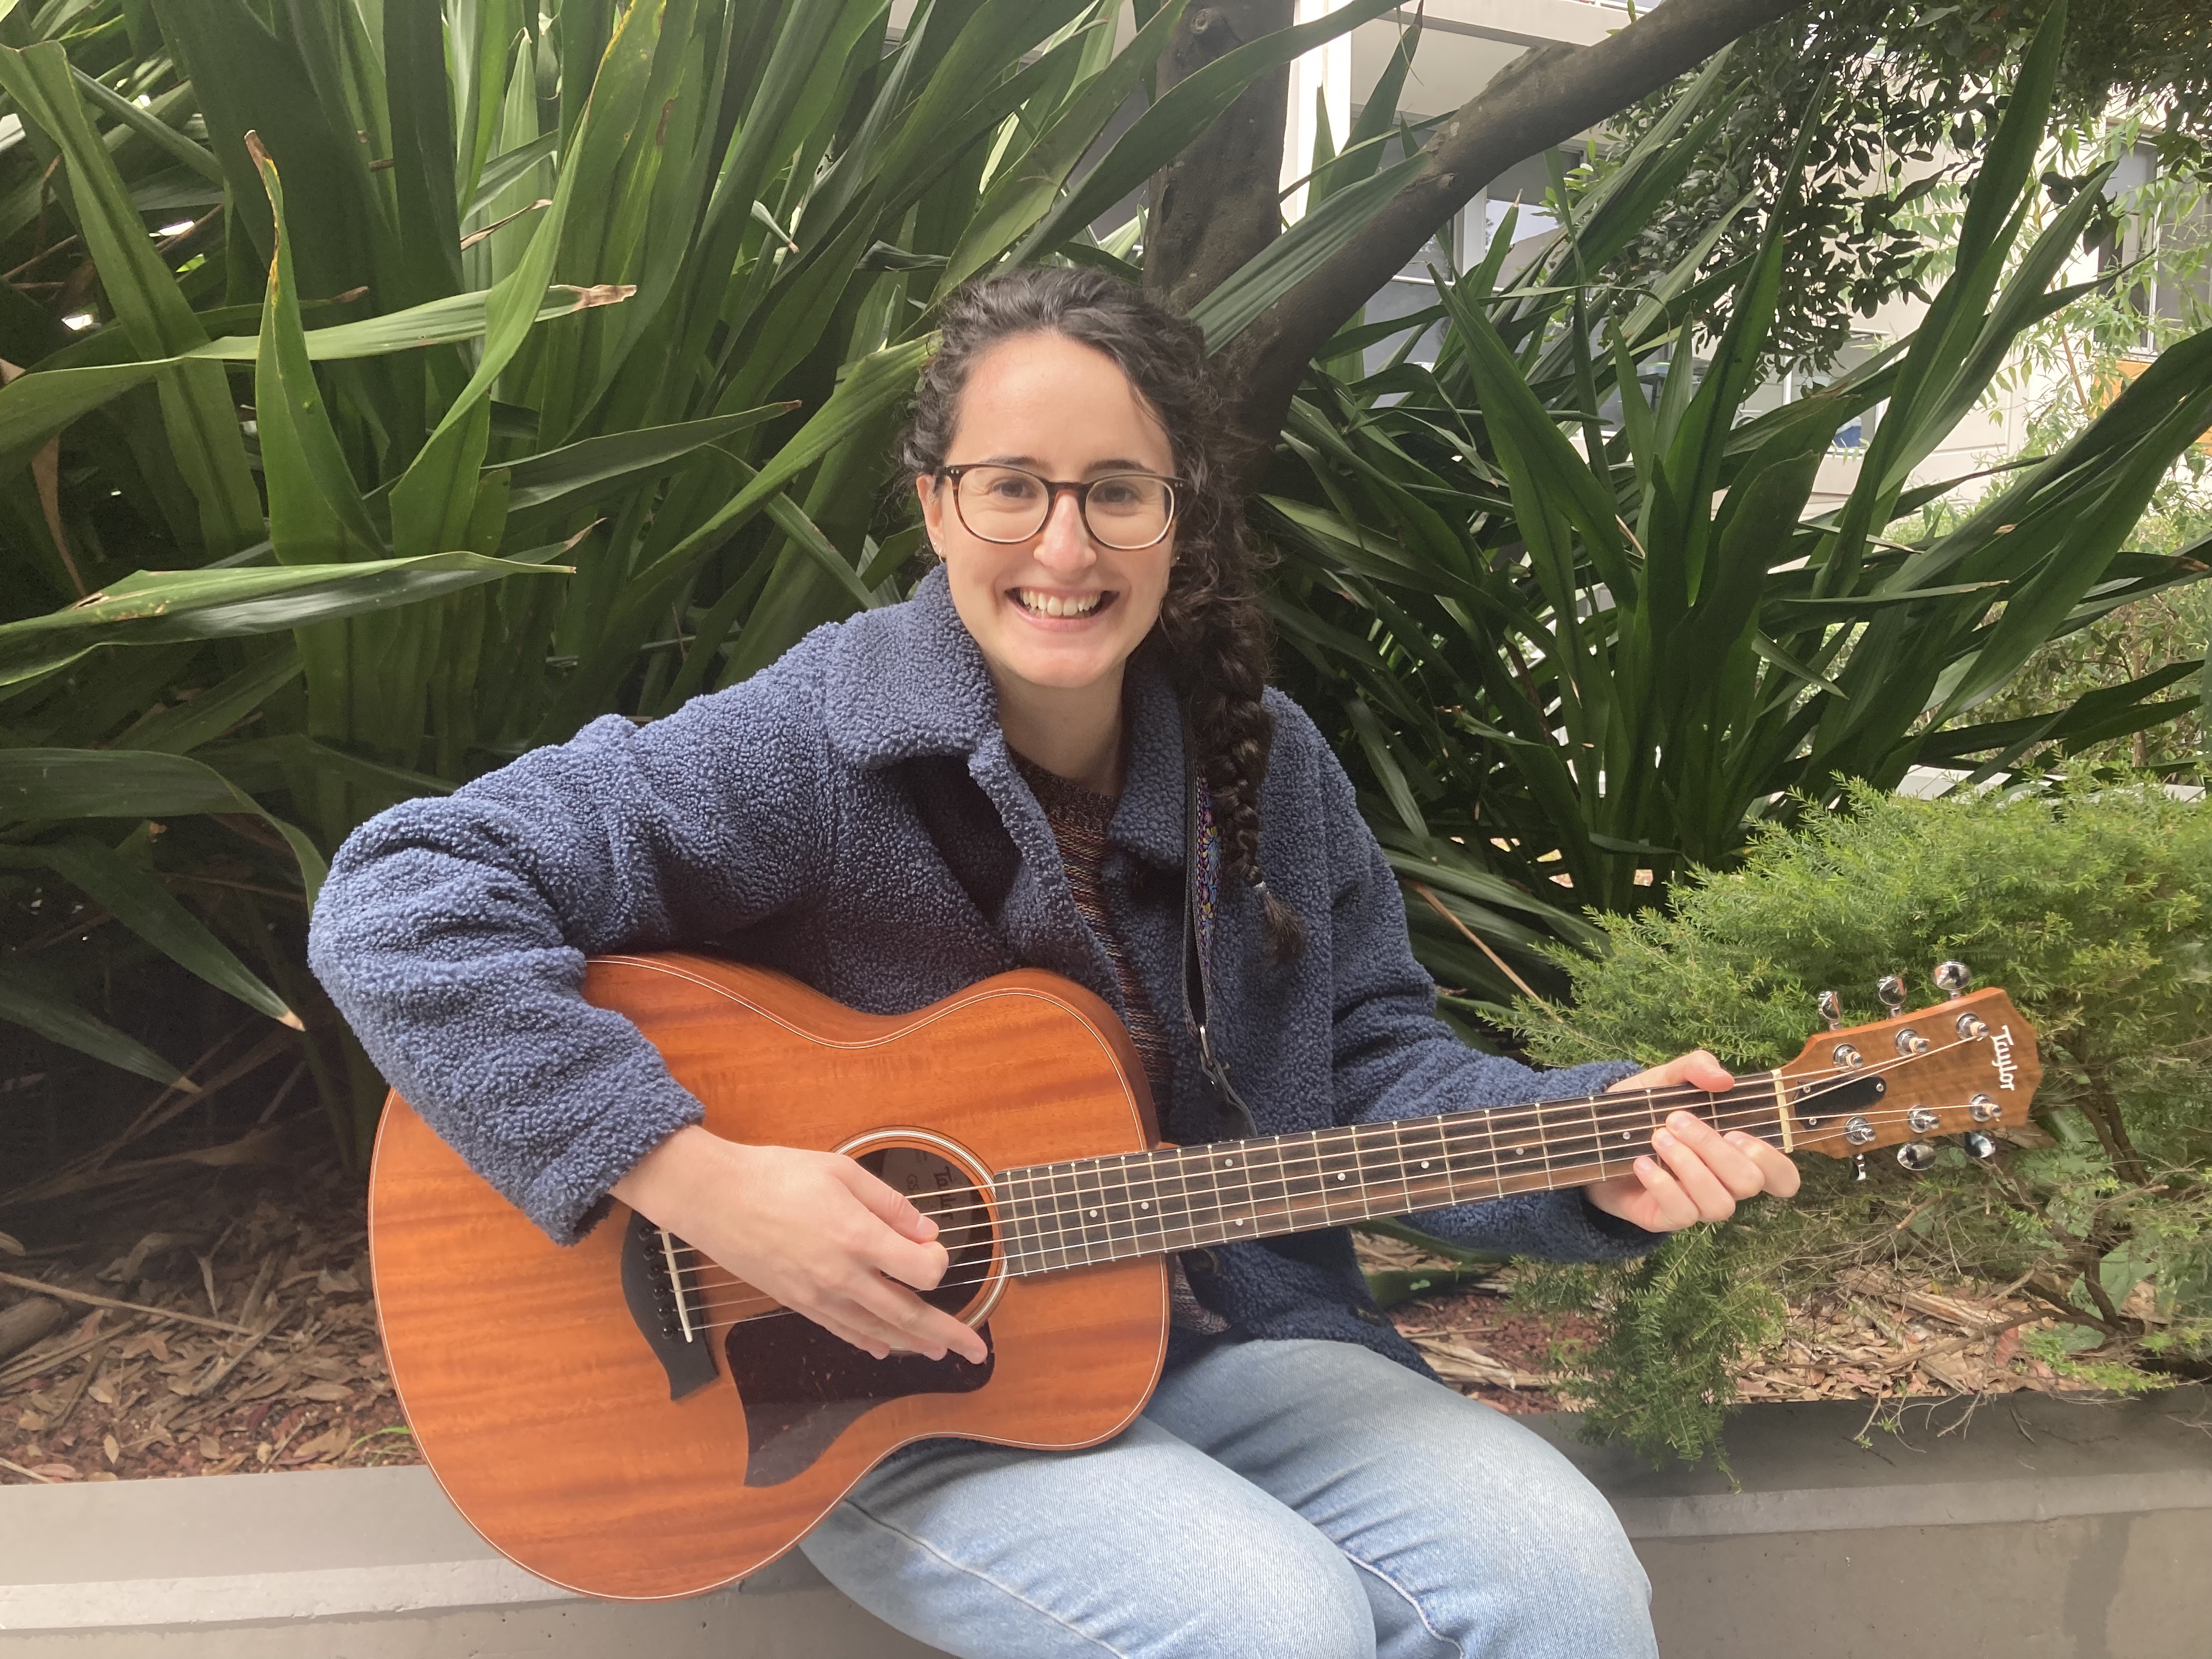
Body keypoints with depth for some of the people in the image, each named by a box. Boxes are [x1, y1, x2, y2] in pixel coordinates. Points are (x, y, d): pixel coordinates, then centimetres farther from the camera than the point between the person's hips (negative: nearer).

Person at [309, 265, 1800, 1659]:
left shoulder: (1263, 763, 0)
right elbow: (397, 903, -22)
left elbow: (1372, 1055, 6)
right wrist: (702, 1183, -28)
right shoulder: (817, 748, -18)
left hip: (1221, 1339, 5)